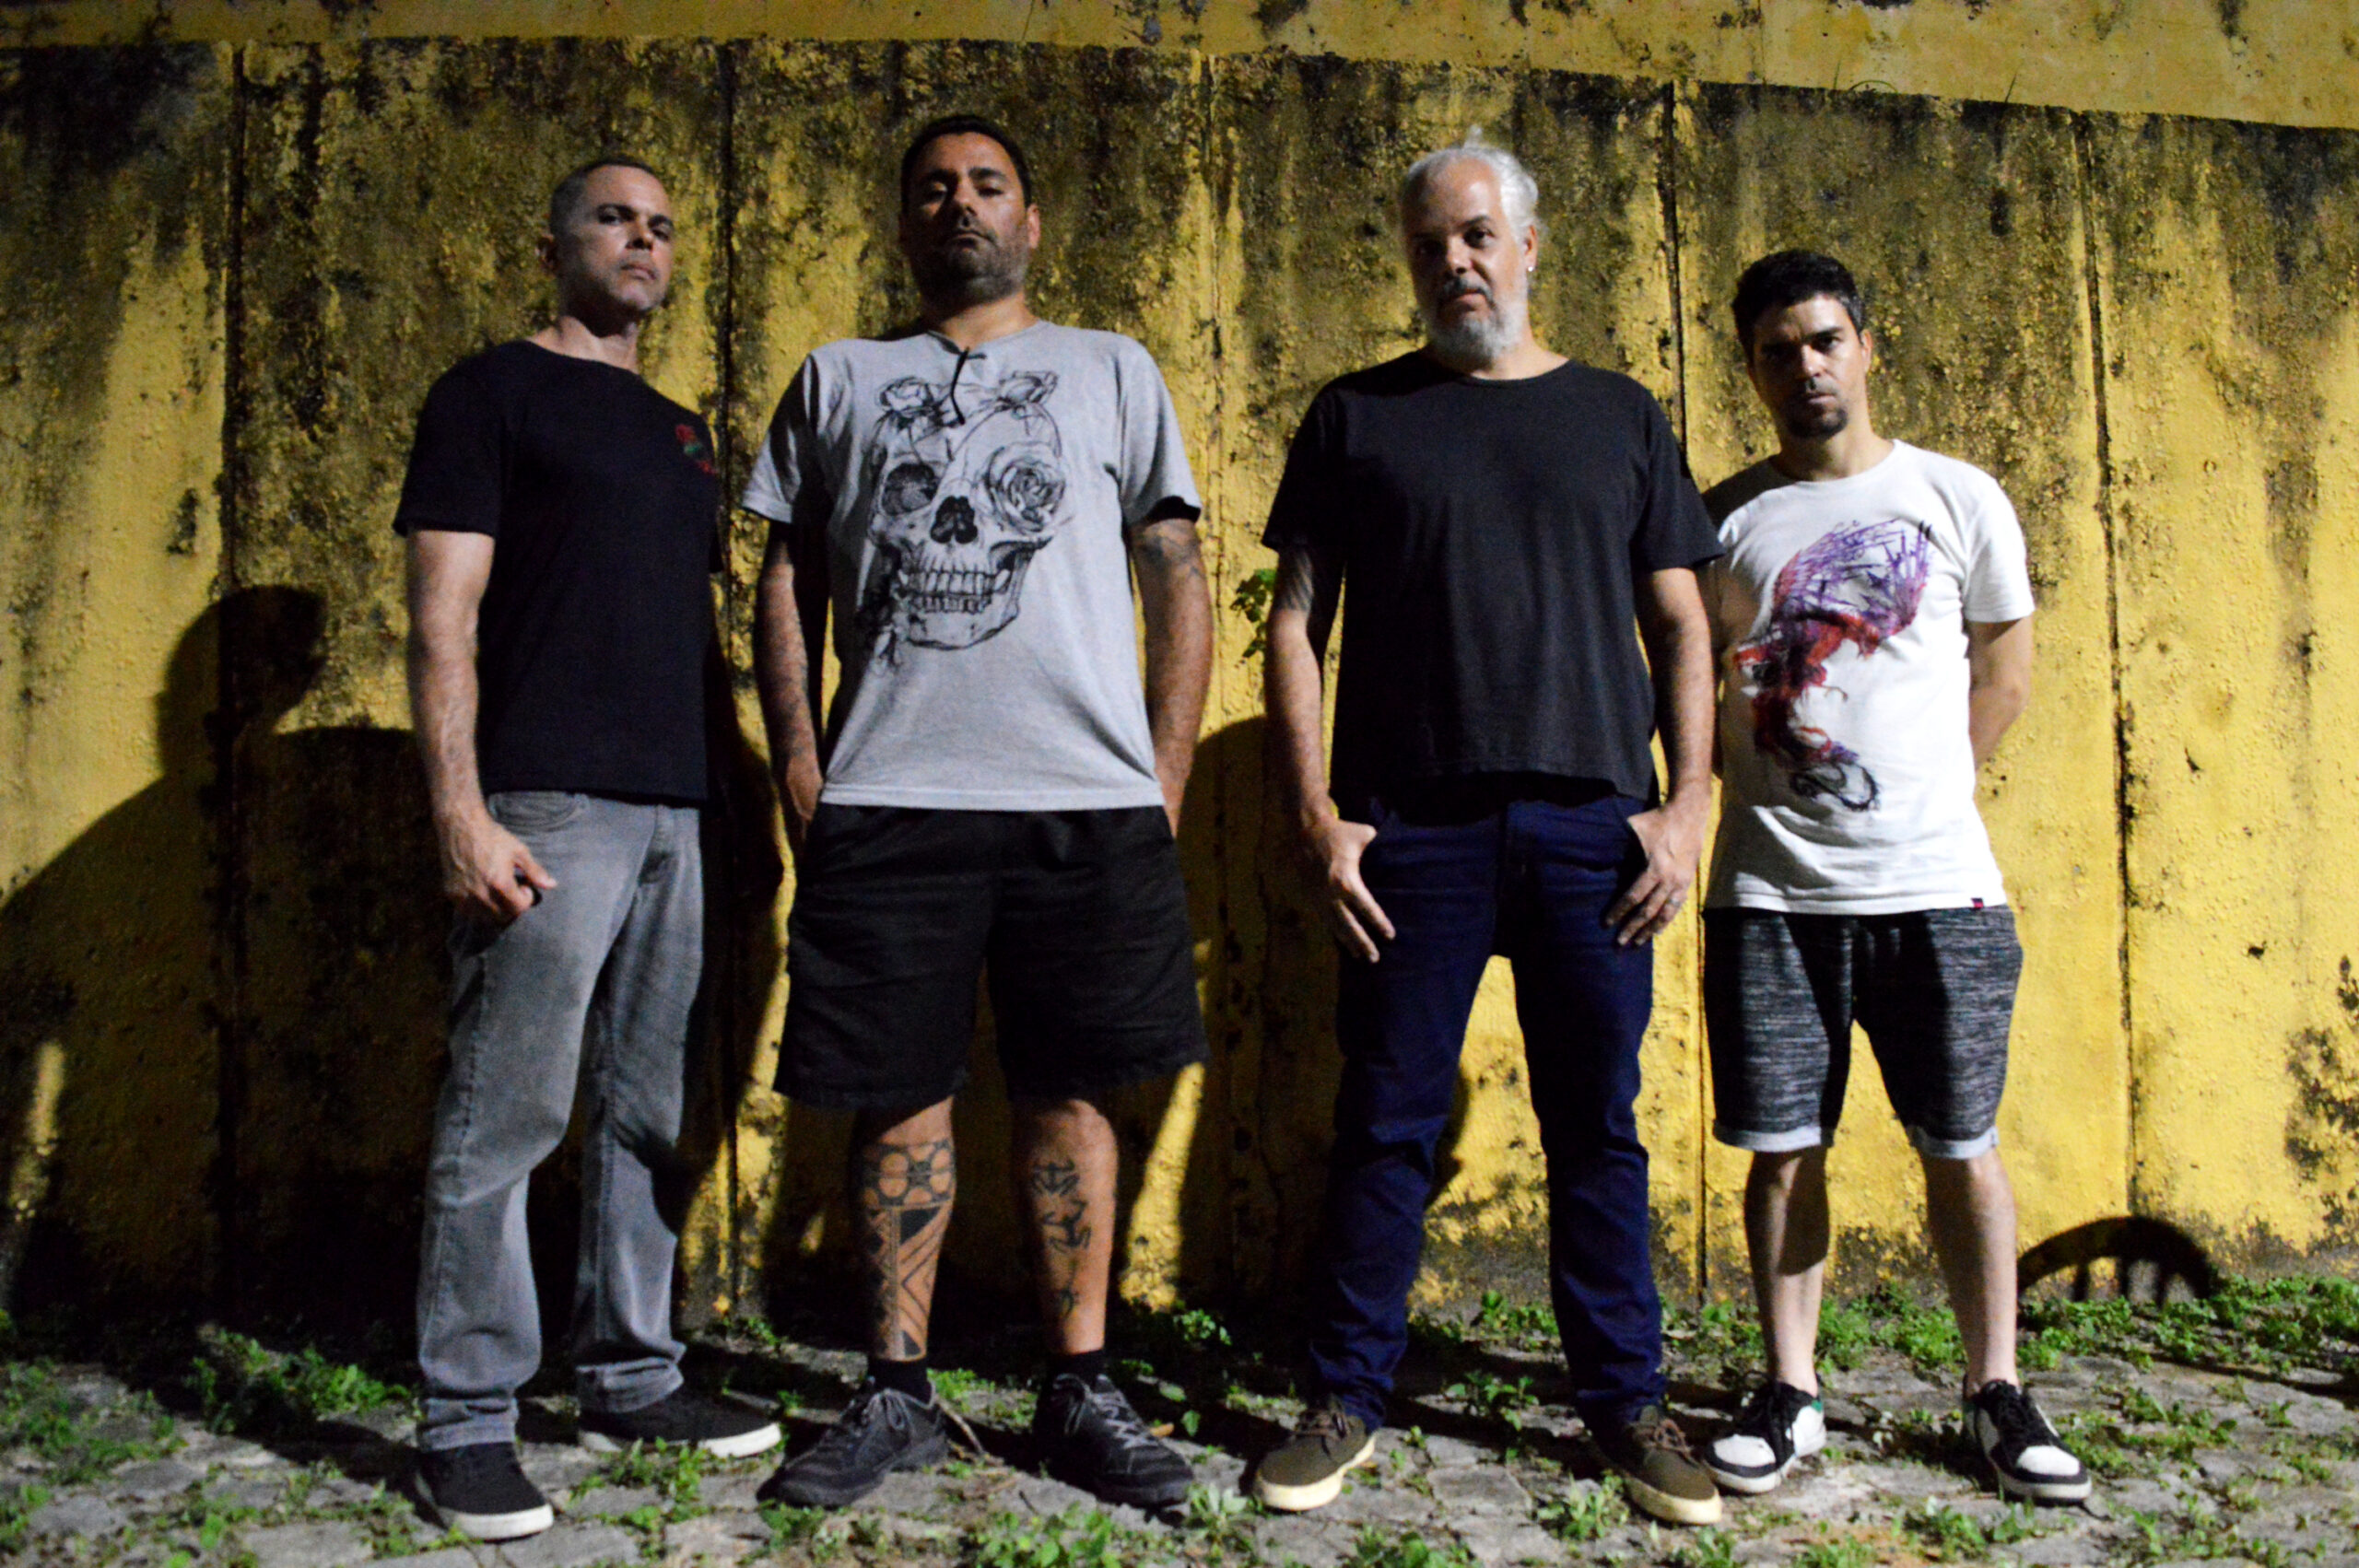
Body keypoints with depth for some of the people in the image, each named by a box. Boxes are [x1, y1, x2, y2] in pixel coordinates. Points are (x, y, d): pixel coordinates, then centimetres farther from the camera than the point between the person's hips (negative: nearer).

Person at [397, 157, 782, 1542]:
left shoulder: (682, 432, 22)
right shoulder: (494, 392, 3)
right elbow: (443, 615, -5)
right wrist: (462, 811, -15)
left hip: (681, 812, 7)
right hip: (547, 805, -6)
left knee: (653, 1115, 11)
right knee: (506, 1119, -4)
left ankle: (633, 1381, 23)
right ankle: (470, 1422, 8)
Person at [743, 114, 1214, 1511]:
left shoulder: (1114, 371, 15)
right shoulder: (838, 380, 18)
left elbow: (1178, 582, 10)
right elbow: (788, 582, 15)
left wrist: (1166, 780, 1)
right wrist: (797, 766, 2)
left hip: (1089, 801, 0)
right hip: (885, 802, 1)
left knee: (1072, 1091, 3)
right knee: (905, 1092, 3)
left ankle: (1082, 1391, 14)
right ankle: (899, 1395, 16)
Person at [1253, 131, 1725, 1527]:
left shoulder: (1618, 414, 14)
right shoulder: (1358, 415, 10)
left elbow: (1681, 625, 12)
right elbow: (1298, 621, 6)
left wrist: (1688, 804, 0)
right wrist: (1314, 811, -5)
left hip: (1592, 825, 1)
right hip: (1411, 828, -1)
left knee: (1600, 1125, 7)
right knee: (1388, 1122, 3)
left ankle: (1628, 1401, 21)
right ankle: (1348, 1399, 17)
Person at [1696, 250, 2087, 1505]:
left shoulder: (1959, 499, 5)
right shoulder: (1723, 519, 6)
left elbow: (2003, 670, 13)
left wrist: (1918, 795, 8)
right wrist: (1769, 795, 4)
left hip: (1936, 887, 0)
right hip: (1769, 892, 1)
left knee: (1961, 1146, 6)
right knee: (1782, 1149, 5)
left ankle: (1996, 1391, 22)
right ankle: (1790, 1392, 18)